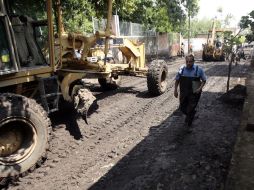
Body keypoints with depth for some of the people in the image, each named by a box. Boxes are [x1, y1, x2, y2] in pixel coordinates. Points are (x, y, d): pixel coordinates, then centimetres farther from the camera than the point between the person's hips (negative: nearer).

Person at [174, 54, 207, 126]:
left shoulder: (198, 69, -7)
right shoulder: (182, 69, -3)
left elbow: (204, 80, 2)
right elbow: (177, 80, 8)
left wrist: (200, 88, -13)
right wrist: (175, 90, 4)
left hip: (194, 93, -3)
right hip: (183, 93, 3)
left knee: (190, 109, 0)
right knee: (182, 108, 13)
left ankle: (188, 123, 25)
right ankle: (190, 115, 46)